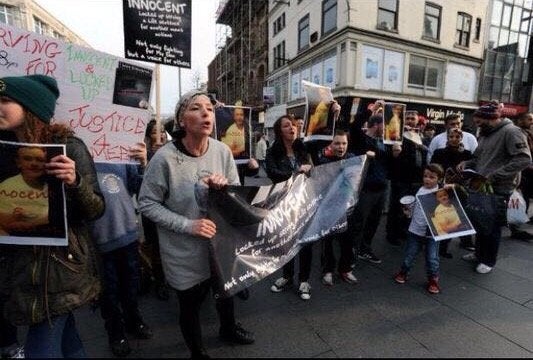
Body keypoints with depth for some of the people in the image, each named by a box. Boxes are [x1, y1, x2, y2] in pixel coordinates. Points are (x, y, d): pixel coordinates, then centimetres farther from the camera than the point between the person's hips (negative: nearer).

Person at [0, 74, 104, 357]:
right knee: (64, 337, 20)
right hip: (23, 264, 5)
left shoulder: (67, 146, -12)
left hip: (61, 264, -5)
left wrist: (74, 182, -31)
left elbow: (96, 210, -13)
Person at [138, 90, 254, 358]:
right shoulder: (165, 157, -21)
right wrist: (188, 225, -23)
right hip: (185, 252, -4)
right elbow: (147, 203, -15)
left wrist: (224, 186, -22)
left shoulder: (222, 151, -9)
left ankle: (228, 329, 61)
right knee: (190, 305, 18)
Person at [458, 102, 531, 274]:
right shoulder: (485, 134, 11)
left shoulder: (511, 131, -14)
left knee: (492, 226, 4)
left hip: (499, 189, -7)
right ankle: (479, 253, 33)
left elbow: (524, 159, -22)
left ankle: (489, 261, 21)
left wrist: (494, 176, -24)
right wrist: (467, 163, -1)